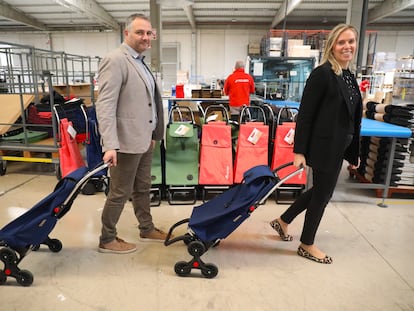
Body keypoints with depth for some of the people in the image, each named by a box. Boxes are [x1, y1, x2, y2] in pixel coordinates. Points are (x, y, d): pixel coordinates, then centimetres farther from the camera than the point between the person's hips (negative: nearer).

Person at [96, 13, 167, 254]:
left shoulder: (140, 62, 14)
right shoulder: (115, 60, -14)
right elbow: (105, 105, -21)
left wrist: (152, 134, 19)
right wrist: (110, 145, -28)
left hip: (144, 139, 9)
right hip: (128, 141, -9)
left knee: (142, 188, 20)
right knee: (120, 193, 4)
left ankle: (147, 229, 36)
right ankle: (107, 239, 22)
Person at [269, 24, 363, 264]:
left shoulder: (349, 76, 11)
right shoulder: (322, 74, -14)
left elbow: (353, 117, 15)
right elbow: (305, 114, -17)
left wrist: (354, 152, 17)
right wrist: (299, 151, -21)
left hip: (338, 147, 9)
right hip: (324, 145, -9)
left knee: (321, 190, 18)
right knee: (323, 193, 4)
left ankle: (283, 221, 35)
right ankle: (307, 245, 25)